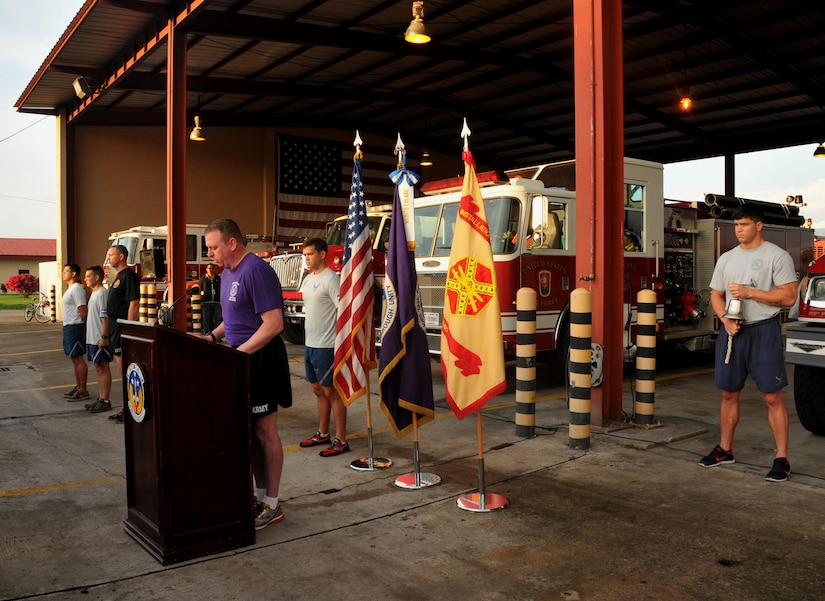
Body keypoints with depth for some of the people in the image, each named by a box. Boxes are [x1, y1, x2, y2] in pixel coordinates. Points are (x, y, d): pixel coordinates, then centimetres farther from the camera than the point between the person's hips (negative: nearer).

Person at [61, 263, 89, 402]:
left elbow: (83, 311, -19)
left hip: (74, 327, -11)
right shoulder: (70, 289, 17)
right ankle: (78, 387, 22)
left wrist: (81, 326, -14)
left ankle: (83, 391, -2)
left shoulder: (76, 289, -15)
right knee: (75, 359, 15)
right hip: (68, 327, 11)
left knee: (79, 359, -6)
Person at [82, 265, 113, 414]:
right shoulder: (94, 294, 17)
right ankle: (100, 398, 20)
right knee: (99, 368, 13)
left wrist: (104, 337, -23)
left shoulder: (102, 293, -14)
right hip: (92, 338, 10)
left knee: (103, 369, -6)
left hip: (99, 339, -10)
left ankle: (105, 401, -2)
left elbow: (105, 317, -20)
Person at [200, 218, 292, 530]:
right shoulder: (228, 272, 13)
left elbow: (274, 323, -23)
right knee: (251, 431, 14)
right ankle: (260, 496, 26)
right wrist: (213, 336, 8)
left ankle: (272, 505, 11)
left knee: (264, 431, 0)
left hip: (260, 358, -9)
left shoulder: (256, 271, -17)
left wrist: (238, 352, -23)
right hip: (242, 358, 9)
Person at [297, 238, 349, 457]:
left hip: (326, 346, -9)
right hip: (309, 344, 9)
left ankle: (341, 440, 7)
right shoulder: (308, 279, 13)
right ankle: (322, 433, 30)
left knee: (331, 391, -2)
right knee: (318, 390, 17)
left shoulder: (331, 279, -15)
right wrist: (308, 340, 19)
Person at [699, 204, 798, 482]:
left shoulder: (777, 256, -4)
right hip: (732, 332, 5)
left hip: (763, 331, -5)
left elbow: (789, 297, -10)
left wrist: (749, 292, -17)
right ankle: (725, 449, 24)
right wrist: (725, 319, -2)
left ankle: (782, 459, 3)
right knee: (729, 394, 12)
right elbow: (716, 295, 16)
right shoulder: (726, 259, 13)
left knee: (772, 396, -5)